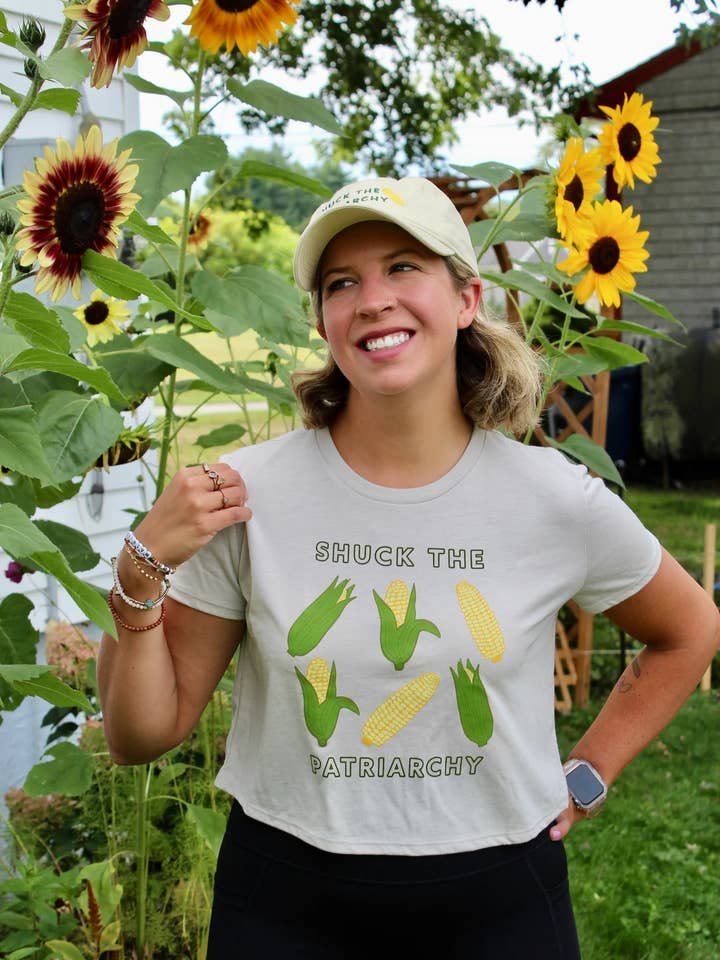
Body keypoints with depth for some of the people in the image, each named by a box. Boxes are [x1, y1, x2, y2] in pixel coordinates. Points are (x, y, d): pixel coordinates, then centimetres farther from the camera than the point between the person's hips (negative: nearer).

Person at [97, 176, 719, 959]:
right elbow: (141, 736, -5)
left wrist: (585, 779, 4)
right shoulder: (249, 493, -11)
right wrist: (141, 572, -19)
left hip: (495, 895, 1)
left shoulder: (558, 502, -9)